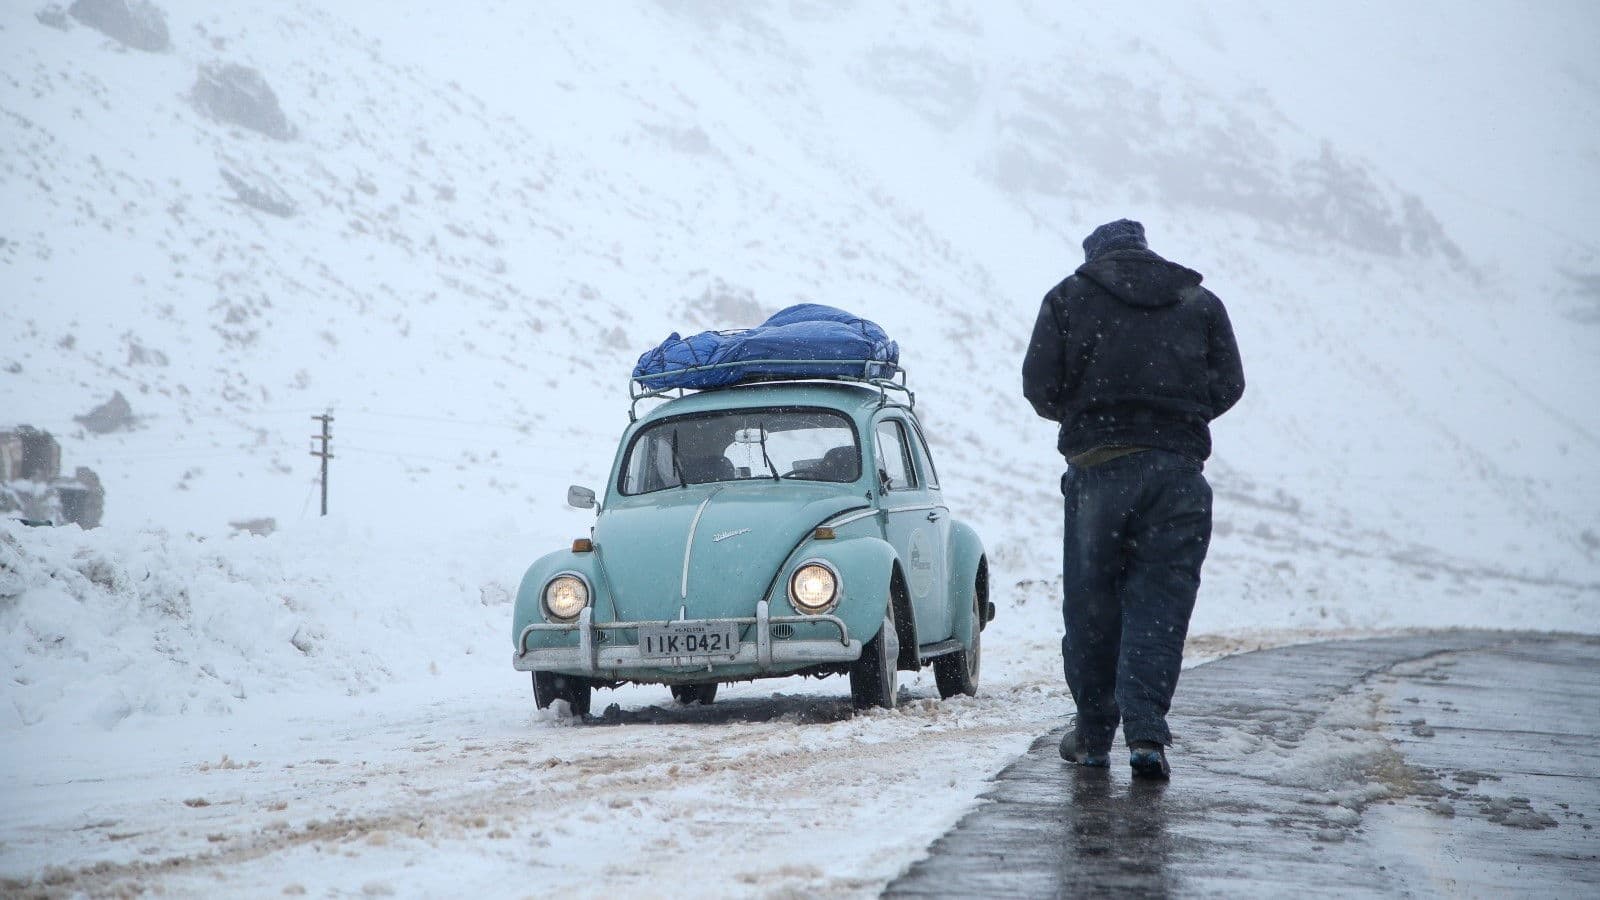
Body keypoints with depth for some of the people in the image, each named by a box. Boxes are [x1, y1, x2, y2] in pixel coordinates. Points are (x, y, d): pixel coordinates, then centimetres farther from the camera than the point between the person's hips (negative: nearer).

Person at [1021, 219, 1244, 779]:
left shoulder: (1068, 297, 8)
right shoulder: (1199, 302, 13)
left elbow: (1040, 386, 1)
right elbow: (1227, 385, 8)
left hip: (1098, 469, -1)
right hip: (1178, 470, 1)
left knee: (1090, 603, 8)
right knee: (1160, 601, 0)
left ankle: (1093, 734, 14)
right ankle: (1146, 732, -12)